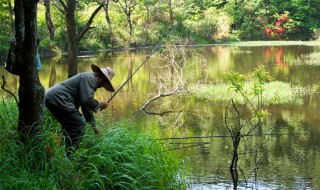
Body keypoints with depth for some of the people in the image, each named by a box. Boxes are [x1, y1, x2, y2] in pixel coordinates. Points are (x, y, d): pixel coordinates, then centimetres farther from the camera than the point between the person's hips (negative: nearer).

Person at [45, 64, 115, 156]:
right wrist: (99, 105, -2)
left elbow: (86, 105, 28)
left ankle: (68, 154, 27)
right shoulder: (89, 78, -8)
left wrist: (93, 125, 29)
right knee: (79, 126, -9)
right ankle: (70, 155, -6)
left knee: (69, 126, 23)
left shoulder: (90, 79, 24)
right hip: (58, 99, -11)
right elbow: (86, 100, -20)